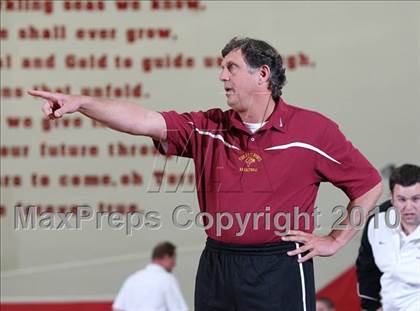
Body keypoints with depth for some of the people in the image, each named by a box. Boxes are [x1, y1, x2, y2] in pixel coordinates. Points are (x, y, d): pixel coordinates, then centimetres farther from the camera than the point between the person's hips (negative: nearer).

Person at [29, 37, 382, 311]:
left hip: (280, 271, -4)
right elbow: (148, 121, -6)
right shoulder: (208, 129, 8)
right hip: (217, 269, 4)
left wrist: (335, 241, 4)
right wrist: (81, 103, -18)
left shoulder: (313, 129, -2)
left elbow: (369, 185, 6)